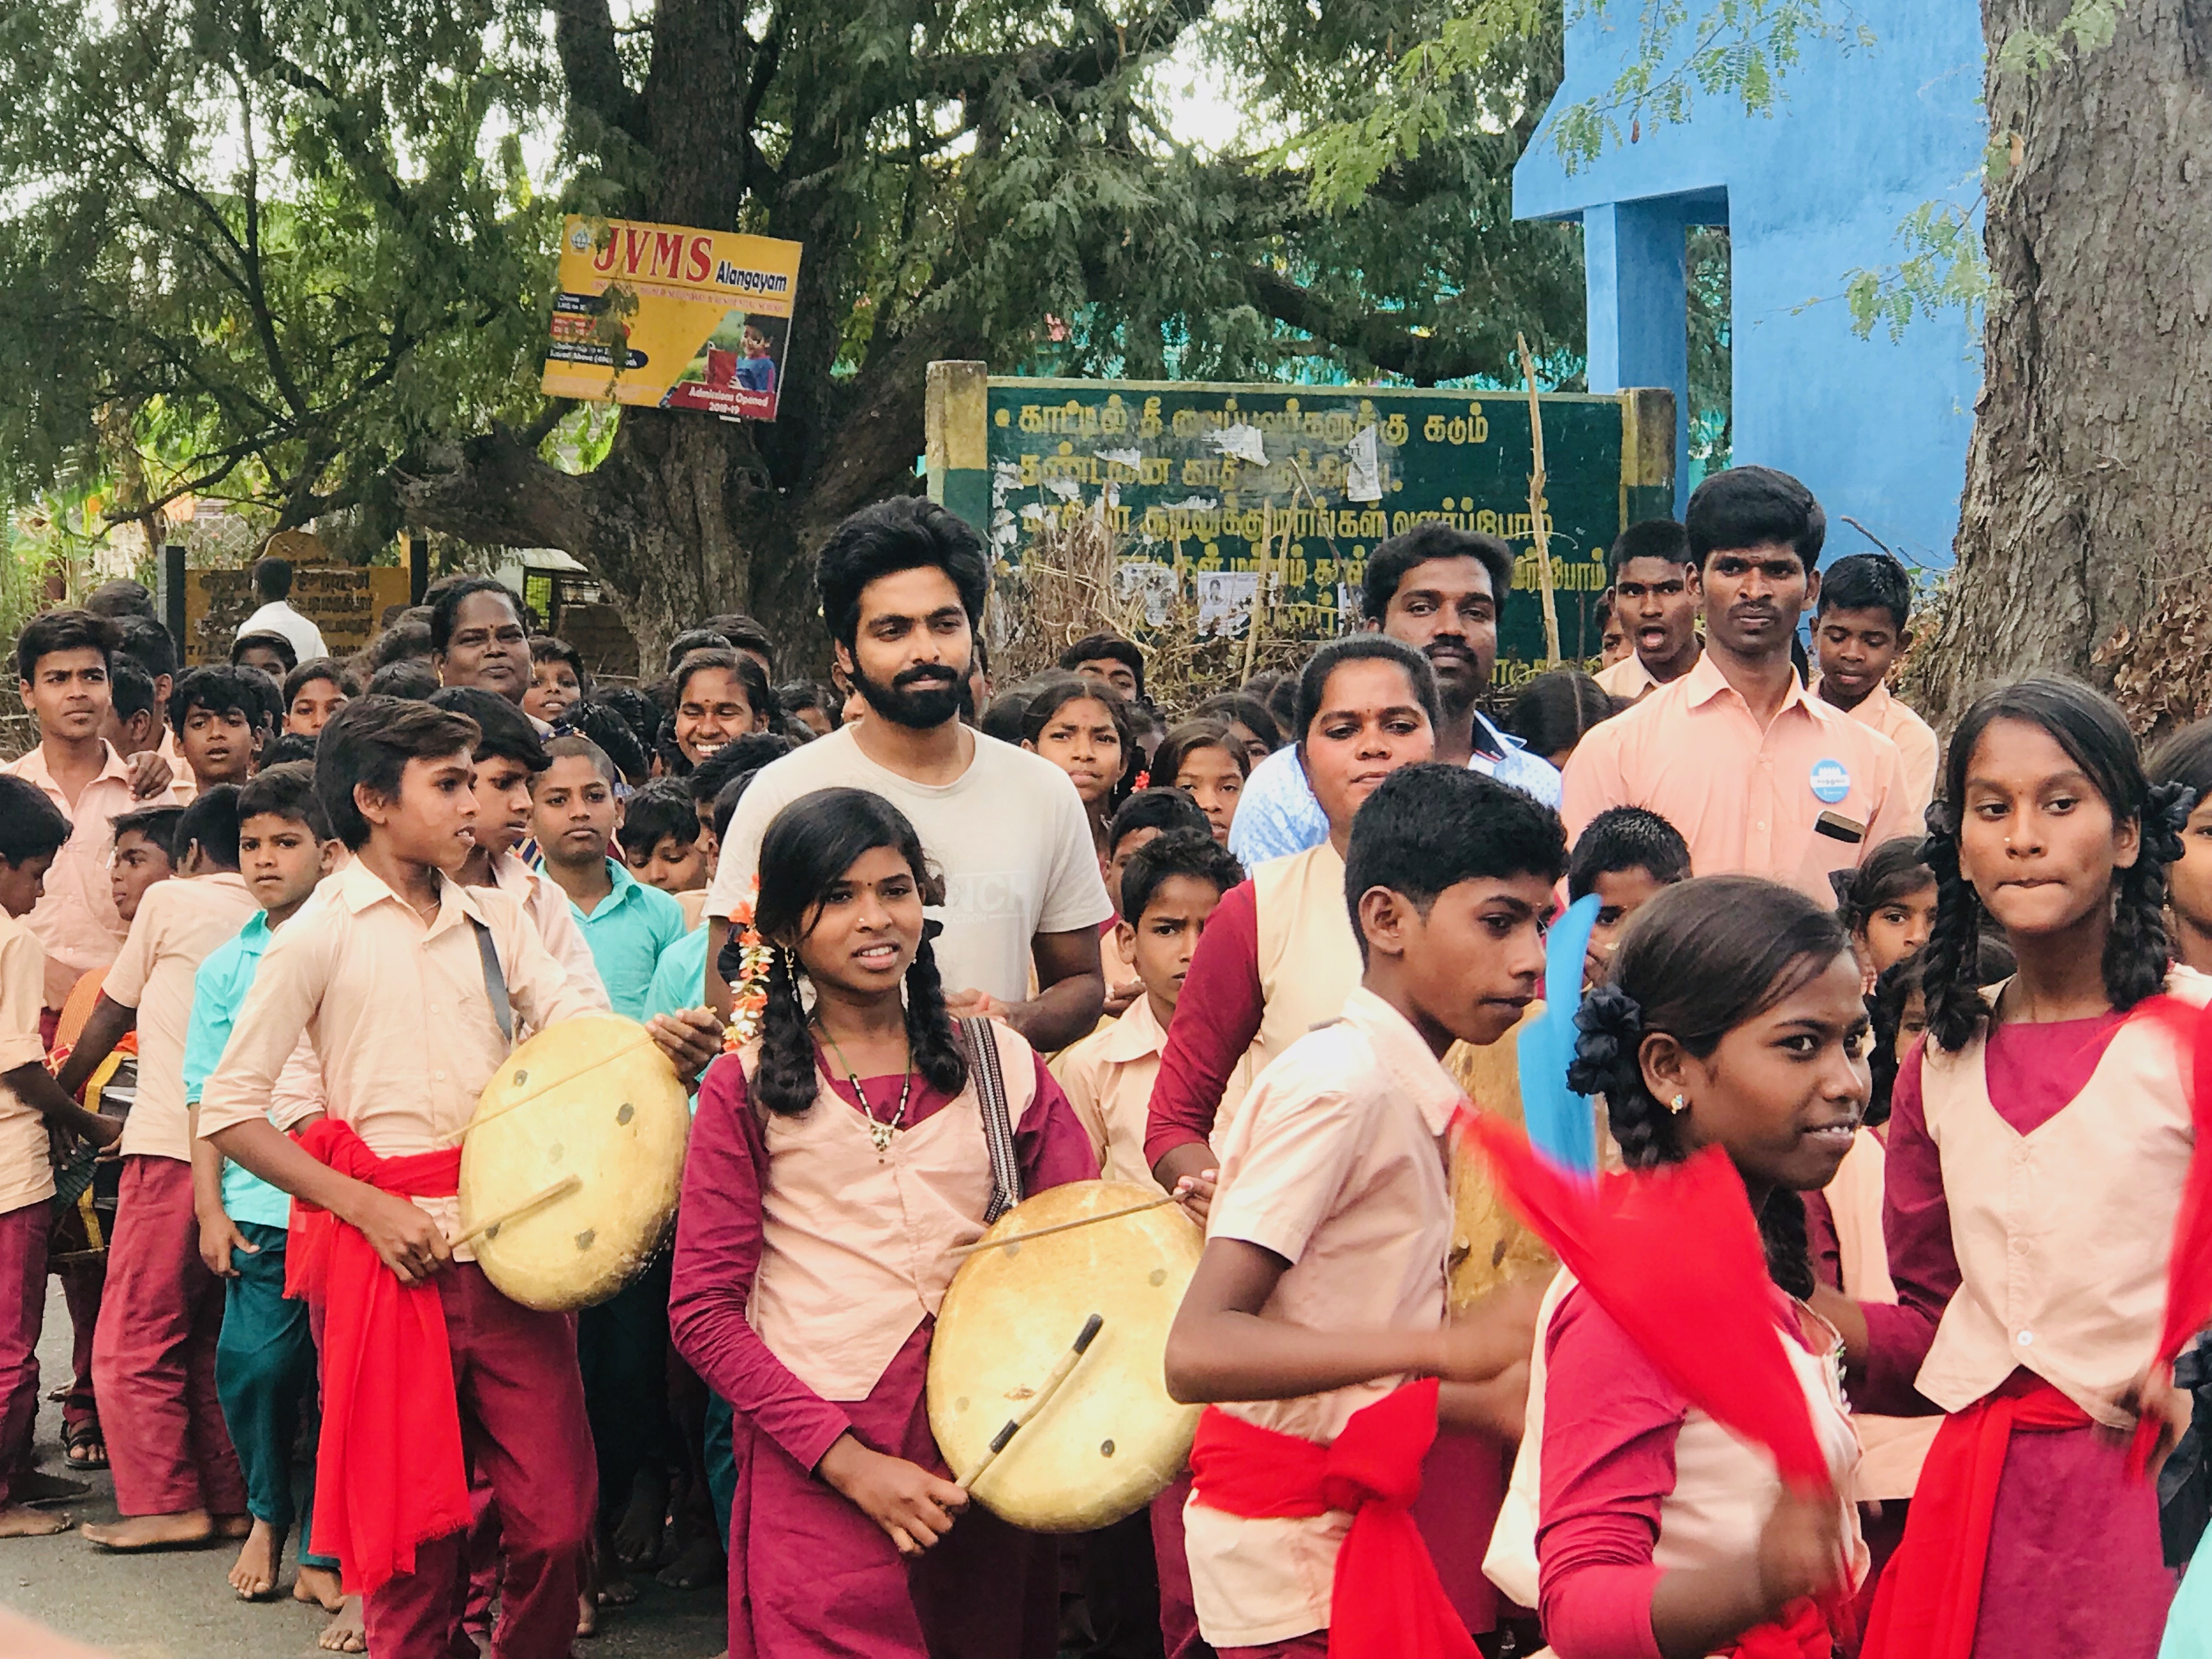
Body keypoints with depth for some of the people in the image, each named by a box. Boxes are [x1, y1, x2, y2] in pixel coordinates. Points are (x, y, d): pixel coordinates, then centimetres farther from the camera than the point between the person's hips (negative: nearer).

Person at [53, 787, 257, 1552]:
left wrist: (58, 1098, 22)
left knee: (134, 1337, 0)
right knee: (215, 1338, 13)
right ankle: (229, 1499, 12)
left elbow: (109, 1018, 9)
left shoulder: (172, 900, 1)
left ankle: (165, 1501, -3)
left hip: (173, 1146, -6)